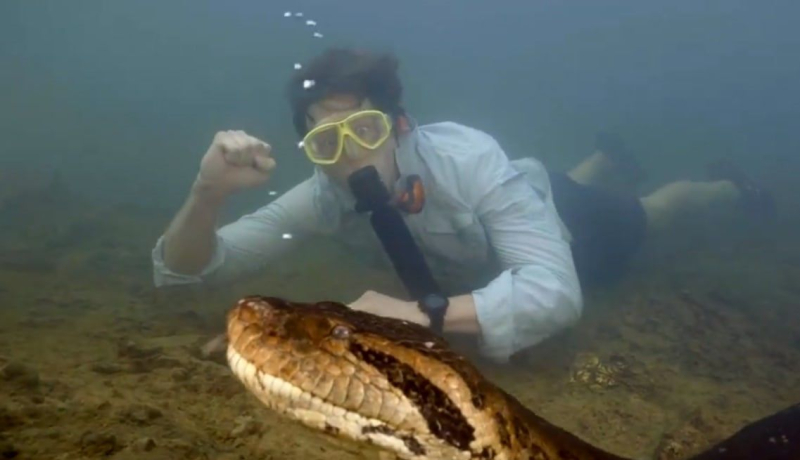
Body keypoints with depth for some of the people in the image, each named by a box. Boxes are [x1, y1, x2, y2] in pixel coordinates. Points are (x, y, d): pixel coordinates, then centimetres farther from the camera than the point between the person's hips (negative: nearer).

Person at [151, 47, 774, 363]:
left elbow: (557, 292, -56)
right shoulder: (326, 196, -36)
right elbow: (182, 271, -34)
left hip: (559, 215, -3)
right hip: (498, 244, 4)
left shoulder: (467, 158, -48)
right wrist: (208, 192, -54)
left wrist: (421, 313, -63)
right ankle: (602, 155, 70)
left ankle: (723, 187, 61)